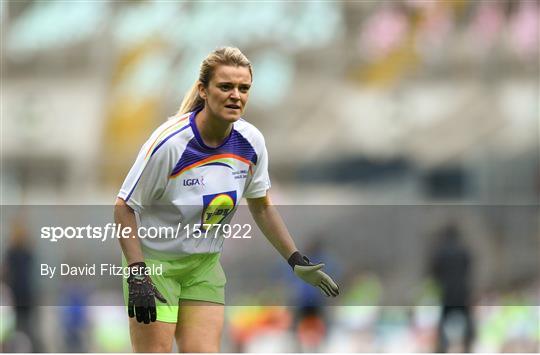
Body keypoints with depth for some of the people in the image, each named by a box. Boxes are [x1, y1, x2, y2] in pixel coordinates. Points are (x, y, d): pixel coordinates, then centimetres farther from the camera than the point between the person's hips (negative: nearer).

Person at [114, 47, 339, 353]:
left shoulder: (251, 141, -7)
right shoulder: (170, 142, -23)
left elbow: (262, 206, 10)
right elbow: (124, 207, -17)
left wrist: (297, 261, 6)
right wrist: (137, 274, -25)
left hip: (205, 267, 5)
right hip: (153, 261, -5)